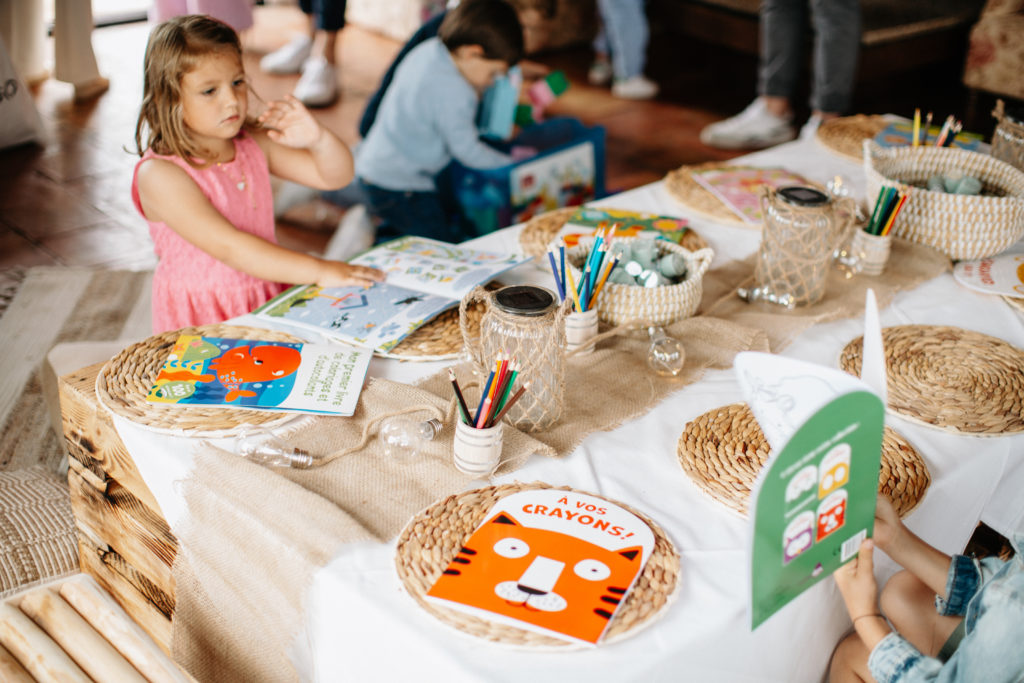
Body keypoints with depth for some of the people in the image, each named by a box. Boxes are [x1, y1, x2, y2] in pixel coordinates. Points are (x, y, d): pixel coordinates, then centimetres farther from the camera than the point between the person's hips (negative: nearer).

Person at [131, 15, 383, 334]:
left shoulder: (255, 145, 6)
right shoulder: (159, 173, -15)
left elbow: (335, 176, 7)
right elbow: (229, 247, -24)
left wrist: (317, 139, -15)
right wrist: (318, 270, -30)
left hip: (269, 304, 5)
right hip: (201, 323, -5)